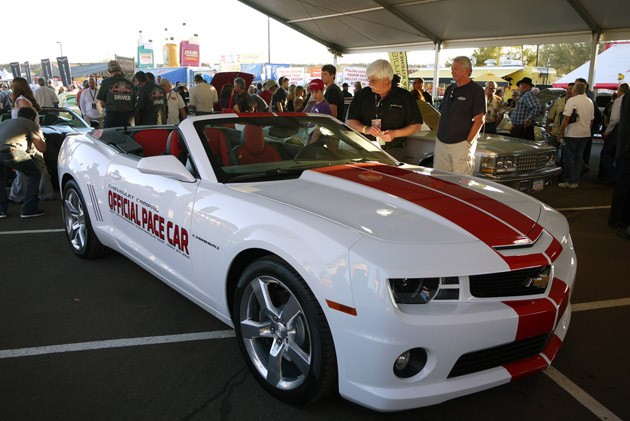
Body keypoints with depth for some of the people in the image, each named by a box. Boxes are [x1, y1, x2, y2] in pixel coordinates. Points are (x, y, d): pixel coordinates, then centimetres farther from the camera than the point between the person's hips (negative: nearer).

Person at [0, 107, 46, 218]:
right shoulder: (31, 124, 20)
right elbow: (42, 148, 16)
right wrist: (40, 137, 37)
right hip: (10, 151, -6)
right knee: (34, 174, 14)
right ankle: (29, 209, 9)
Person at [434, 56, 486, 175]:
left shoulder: (476, 90, -6)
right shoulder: (450, 89, 14)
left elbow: (479, 120, -10)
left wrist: (468, 142, -13)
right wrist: (439, 134, 11)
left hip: (461, 144, -6)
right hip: (441, 142, 7)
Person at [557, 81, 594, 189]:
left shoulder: (572, 100, -10)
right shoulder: (590, 102, 12)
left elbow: (566, 118, -17)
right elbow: (591, 120, 17)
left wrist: (560, 132, -13)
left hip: (572, 133, -7)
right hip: (585, 134, 7)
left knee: (569, 157, 0)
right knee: (578, 157, 12)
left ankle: (570, 181, 1)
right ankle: (575, 181, 14)